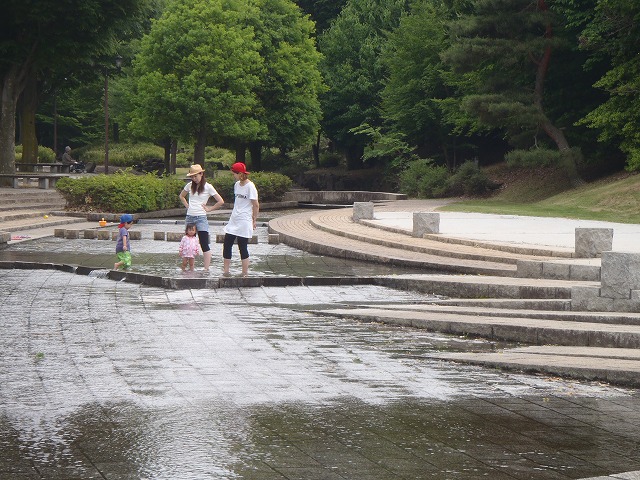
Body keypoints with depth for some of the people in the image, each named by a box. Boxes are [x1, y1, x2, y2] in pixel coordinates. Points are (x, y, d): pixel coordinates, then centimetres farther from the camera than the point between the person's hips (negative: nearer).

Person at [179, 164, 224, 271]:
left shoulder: (208, 187, -4)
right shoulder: (190, 185, 9)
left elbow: (221, 202, -5)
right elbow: (181, 196, 28)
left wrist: (209, 208, -4)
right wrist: (187, 205, 14)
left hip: (201, 218, -5)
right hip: (189, 217, 5)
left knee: (204, 245, -8)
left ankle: (206, 269, -10)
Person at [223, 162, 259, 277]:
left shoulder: (250, 186, -13)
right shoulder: (237, 184, 10)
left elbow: (256, 205, -11)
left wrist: (253, 221, -7)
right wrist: (234, 214, 16)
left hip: (244, 222, -8)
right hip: (234, 220, 8)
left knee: (242, 248, -3)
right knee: (226, 245, 5)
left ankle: (245, 273, 5)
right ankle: (225, 271, 12)